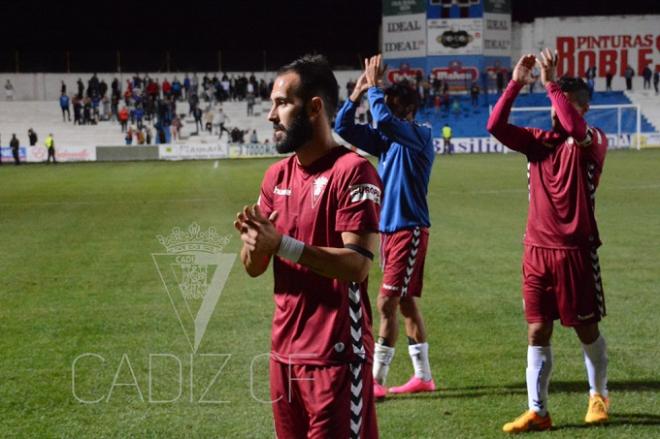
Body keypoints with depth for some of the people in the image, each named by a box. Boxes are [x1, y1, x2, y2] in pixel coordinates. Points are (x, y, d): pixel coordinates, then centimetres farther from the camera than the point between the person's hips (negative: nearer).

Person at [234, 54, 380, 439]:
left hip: (337, 354, -7)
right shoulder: (277, 176, 11)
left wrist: (283, 243, -25)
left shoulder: (353, 171, -13)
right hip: (285, 350, 8)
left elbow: (358, 264, -21)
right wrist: (254, 240, -11)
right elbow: (253, 268, 11)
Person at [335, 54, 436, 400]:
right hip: (388, 229, 9)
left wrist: (374, 85, -16)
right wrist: (357, 93, 0)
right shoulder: (386, 139, 11)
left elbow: (384, 119, -28)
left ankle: (376, 381, -6)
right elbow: (343, 128, 11)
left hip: (409, 231, -9)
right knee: (406, 303, 12)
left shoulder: (420, 137, -11)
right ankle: (423, 377, 19)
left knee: (387, 302, -10)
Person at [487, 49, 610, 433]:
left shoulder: (594, 142, -6)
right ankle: (537, 411, 8)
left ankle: (599, 395, 32)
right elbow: (496, 126, -4)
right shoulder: (539, 141, 7)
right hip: (537, 250, 4)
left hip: (576, 251, -4)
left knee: (587, 329, 10)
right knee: (537, 332, 3)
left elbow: (576, 129, -29)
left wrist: (551, 83, -26)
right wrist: (516, 83, -11)